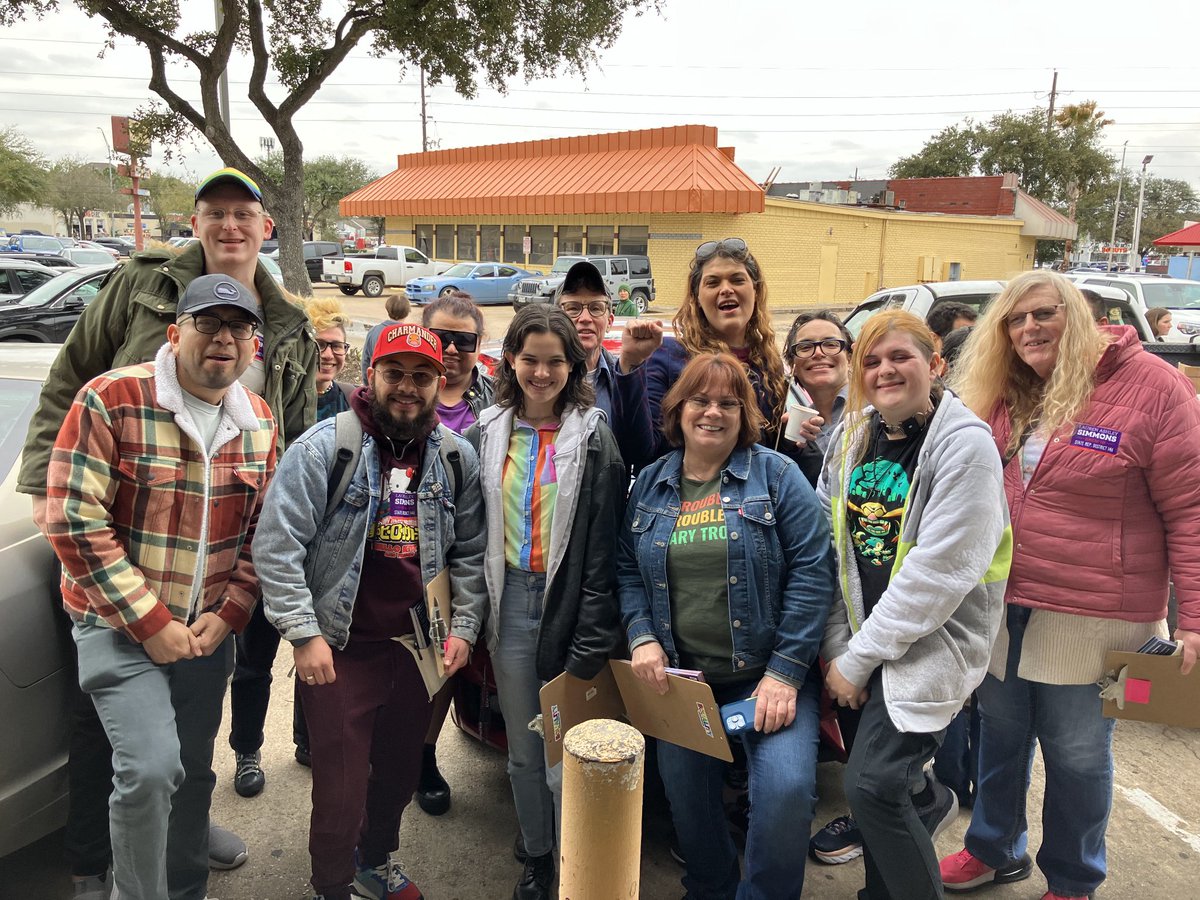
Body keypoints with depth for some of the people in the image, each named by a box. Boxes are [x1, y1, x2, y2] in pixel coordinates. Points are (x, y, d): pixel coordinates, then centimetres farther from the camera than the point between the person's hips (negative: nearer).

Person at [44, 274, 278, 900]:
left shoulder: (259, 423, 2)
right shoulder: (112, 398, -13)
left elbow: (263, 533, 6)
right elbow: (73, 521, -17)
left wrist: (228, 615, -7)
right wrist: (151, 624, -17)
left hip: (208, 631, 5)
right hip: (119, 625, -4)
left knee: (194, 773, 15)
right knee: (150, 770, -16)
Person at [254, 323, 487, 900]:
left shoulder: (457, 456, 1)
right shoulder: (324, 446, -11)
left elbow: (470, 552, 6)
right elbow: (277, 545, -13)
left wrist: (464, 628, 1)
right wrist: (305, 634, -16)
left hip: (418, 648, 4)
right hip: (340, 650, -4)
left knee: (400, 771, 21)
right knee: (341, 787, 6)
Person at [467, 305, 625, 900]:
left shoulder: (594, 439, -7)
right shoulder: (486, 435, 3)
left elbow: (603, 551, -9)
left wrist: (591, 642, -12)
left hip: (568, 604, -3)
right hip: (509, 602, 4)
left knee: (566, 756, 5)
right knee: (522, 752, 17)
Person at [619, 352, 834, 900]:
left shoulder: (775, 475, -6)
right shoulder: (651, 484, 5)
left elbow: (812, 571, -11)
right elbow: (627, 569, 9)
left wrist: (786, 671, -15)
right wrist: (641, 637, -8)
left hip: (768, 671, -3)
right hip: (680, 675, 4)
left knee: (786, 789, -18)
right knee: (686, 794, 12)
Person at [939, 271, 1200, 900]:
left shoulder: (1149, 385, -10)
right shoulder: (999, 396, 5)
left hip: (1091, 617, -4)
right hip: (1000, 607, 5)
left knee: (1077, 755, 11)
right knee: (999, 736, 19)